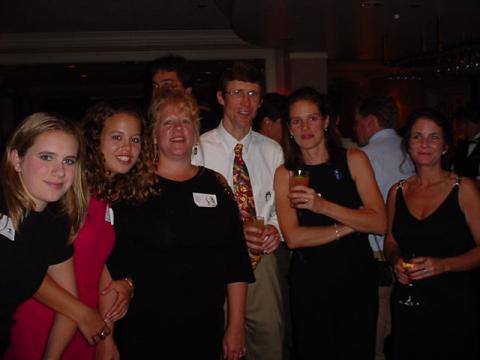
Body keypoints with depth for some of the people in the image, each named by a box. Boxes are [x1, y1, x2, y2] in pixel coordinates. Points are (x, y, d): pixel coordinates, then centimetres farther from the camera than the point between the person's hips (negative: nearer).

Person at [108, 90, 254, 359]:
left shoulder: (215, 184, 4)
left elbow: (236, 259, 4)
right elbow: (113, 261, -5)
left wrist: (236, 326, 1)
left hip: (207, 329, 3)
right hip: (145, 333, -3)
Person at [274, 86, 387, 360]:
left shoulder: (353, 160, -1)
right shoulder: (285, 173, 0)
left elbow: (380, 224, -10)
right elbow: (293, 237, -11)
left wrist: (323, 206, -20)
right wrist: (350, 225, -12)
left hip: (356, 276, 0)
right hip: (308, 282, 0)